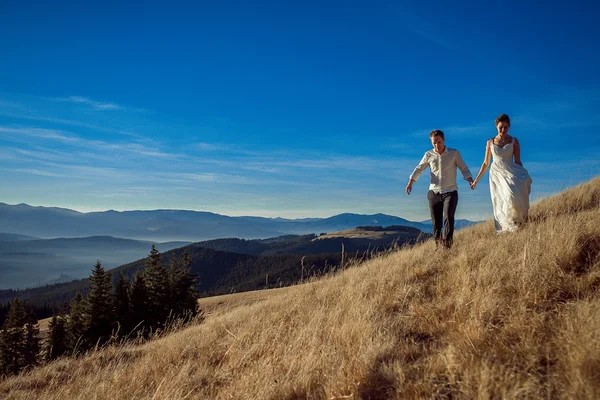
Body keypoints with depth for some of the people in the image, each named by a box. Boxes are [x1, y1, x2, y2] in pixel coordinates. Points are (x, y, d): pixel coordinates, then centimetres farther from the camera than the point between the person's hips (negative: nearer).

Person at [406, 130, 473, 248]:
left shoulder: (454, 153, 0)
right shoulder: (429, 155, 5)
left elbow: (464, 169, 3)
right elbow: (418, 169, 12)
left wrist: (470, 180, -15)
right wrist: (410, 183, -2)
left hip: (450, 192, -2)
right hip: (434, 193, 2)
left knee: (448, 217, -21)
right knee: (436, 222, 2)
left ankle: (447, 244, -21)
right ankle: (438, 245, 11)